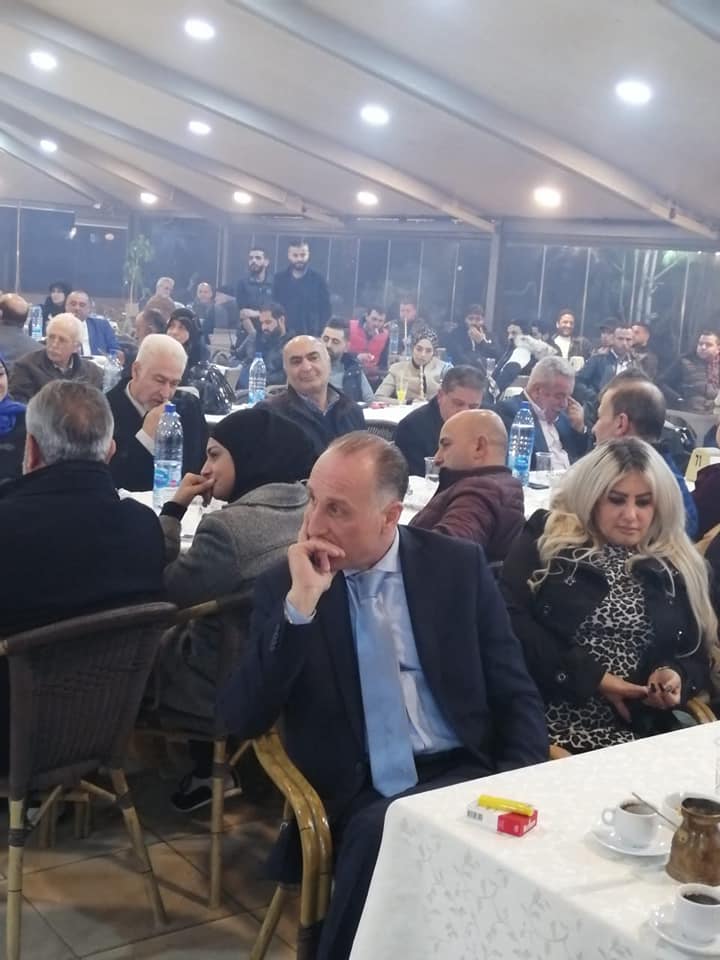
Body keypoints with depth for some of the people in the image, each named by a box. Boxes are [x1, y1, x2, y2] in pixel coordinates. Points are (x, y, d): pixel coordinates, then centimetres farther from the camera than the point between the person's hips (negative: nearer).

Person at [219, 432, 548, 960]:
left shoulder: (458, 565, 4)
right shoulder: (284, 585, 2)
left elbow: (517, 698, 7)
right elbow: (243, 720, -7)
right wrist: (299, 605, -17)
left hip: (462, 774, 1)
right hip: (360, 796, -1)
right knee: (382, 832, -33)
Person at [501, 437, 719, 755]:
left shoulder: (675, 568, 14)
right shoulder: (545, 542, 4)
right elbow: (509, 621, -8)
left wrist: (677, 676, -6)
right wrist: (591, 678, -10)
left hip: (637, 734, 3)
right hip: (546, 722, -3)